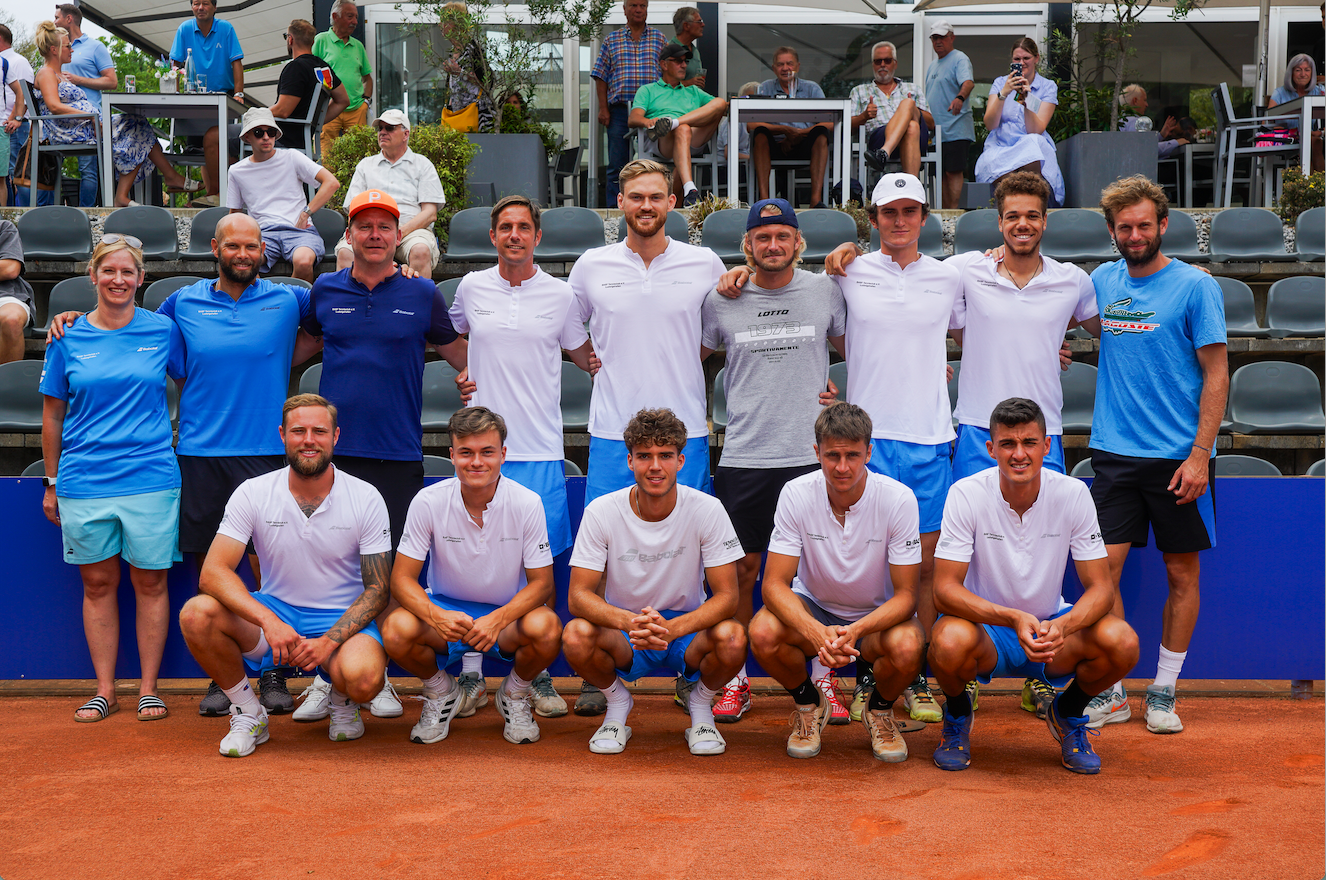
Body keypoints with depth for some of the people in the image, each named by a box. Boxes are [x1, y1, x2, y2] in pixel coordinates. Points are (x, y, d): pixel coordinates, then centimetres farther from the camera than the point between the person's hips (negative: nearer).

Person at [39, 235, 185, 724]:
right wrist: (51, 483, 10)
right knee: (98, 583, 7)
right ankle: (105, 690, 17)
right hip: (83, 481, 1)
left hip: (151, 477, -1)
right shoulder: (69, 339, 5)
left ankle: (148, 689, 13)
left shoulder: (163, 331, 3)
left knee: (150, 582, 3)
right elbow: (53, 415, 10)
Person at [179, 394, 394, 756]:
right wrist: (269, 621, -32)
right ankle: (247, 713, -2)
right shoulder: (252, 493, -6)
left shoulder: (366, 499, -7)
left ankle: (342, 701, 7)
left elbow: (378, 588, -6)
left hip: (342, 619, -1)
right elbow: (213, 573, -15)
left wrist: (329, 641, -23)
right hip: (274, 613, 2)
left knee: (363, 676, -35)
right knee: (196, 614, -27)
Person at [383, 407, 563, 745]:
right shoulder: (428, 502, -13)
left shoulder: (527, 503, -14)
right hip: (444, 608, 1)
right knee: (397, 629, -31)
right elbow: (402, 579, -11)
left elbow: (541, 582, -11)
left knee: (546, 628, -33)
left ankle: (515, 695, 3)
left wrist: (497, 620, -30)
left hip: (508, 614, 0)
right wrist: (436, 616, -33)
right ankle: (441, 692, 4)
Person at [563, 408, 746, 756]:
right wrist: (630, 622, -36)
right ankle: (617, 702, 2)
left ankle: (700, 704, 3)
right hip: (623, 635, 0)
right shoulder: (601, 512, -12)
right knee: (576, 636, -31)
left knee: (732, 638, -32)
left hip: (688, 629, 0)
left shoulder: (707, 510, -14)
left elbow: (727, 596, -16)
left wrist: (672, 627, -35)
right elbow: (578, 596, -15)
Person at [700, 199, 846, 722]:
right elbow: (691, 359, 17)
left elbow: (852, 349, 20)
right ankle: (736, 680, 17)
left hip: (811, 453, 0)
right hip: (743, 456, 0)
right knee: (740, 567, 4)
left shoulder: (824, 292, 5)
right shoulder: (721, 301, 4)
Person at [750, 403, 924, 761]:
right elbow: (775, 584, -20)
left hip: (877, 614, -1)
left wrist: (856, 630, -39)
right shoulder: (796, 494, -18)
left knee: (908, 647, -35)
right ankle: (809, 704, 3)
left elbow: (906, 594, -19)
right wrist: (816, 632, -40)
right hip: (813, 609, 1)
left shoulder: (898, 499, -21)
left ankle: (880, 708, 3)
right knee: (763, 633, -31)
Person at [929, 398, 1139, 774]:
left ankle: (1068, 714, 7)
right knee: (950, 641, -36)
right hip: (986, 629, -2)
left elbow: (1099, 587, -10)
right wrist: (1012, 617, -35)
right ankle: (957, 715, 2)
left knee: (1121, 641, -27)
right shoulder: (966, 495, -16)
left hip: (1054, 631, 2)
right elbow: (945, 589, -19)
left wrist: (1062, 626, -32)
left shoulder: (1072, 494, -11)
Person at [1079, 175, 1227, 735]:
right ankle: (1111, 691, 9)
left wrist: (1199, 455, -13)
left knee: (1182, 573, 4)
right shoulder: (1102, 280, 8)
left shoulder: (1195, 286, -5)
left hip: (1177, 457, -3)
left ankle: (1163, 691, 17)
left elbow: (1216, 374, -5)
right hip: (1113, 453, 3)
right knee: (1102, 567, -3)